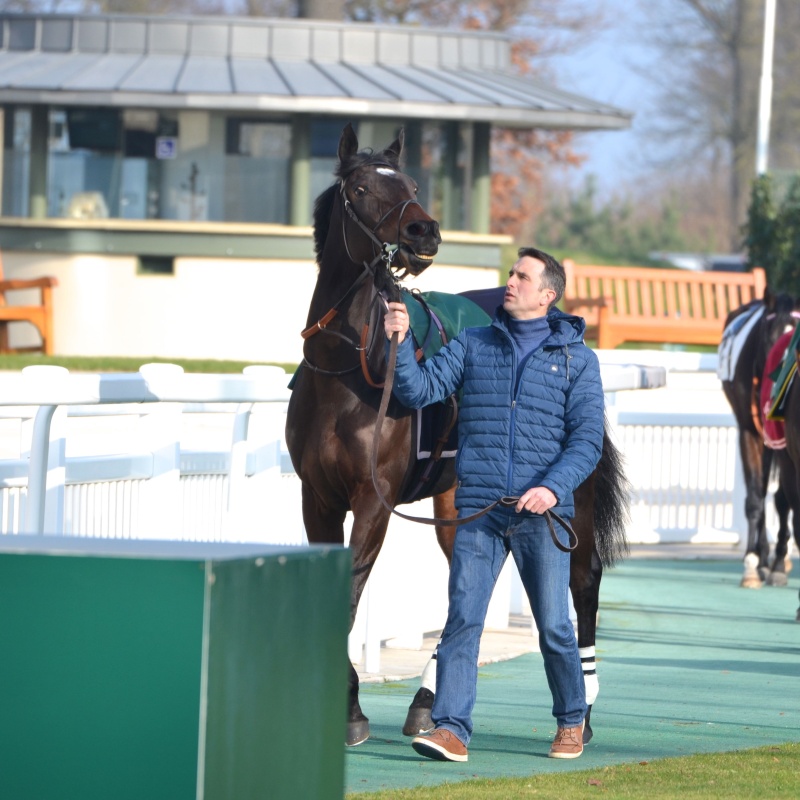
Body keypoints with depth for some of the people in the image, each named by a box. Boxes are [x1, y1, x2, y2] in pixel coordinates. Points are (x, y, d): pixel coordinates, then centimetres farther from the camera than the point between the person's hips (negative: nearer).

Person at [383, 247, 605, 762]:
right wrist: (400, 344, -13)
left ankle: (572, 720, 23)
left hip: (542, 513, -1)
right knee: (463, 618, -9)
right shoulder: (473, 346, 11)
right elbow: (419, 391, 3)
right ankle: (451, 729, -13)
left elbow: (588, 439, -1)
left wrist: (554, 488, -16)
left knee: (554, 626, 4)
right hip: (478, 511, 1)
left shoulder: (576, 358, 5)